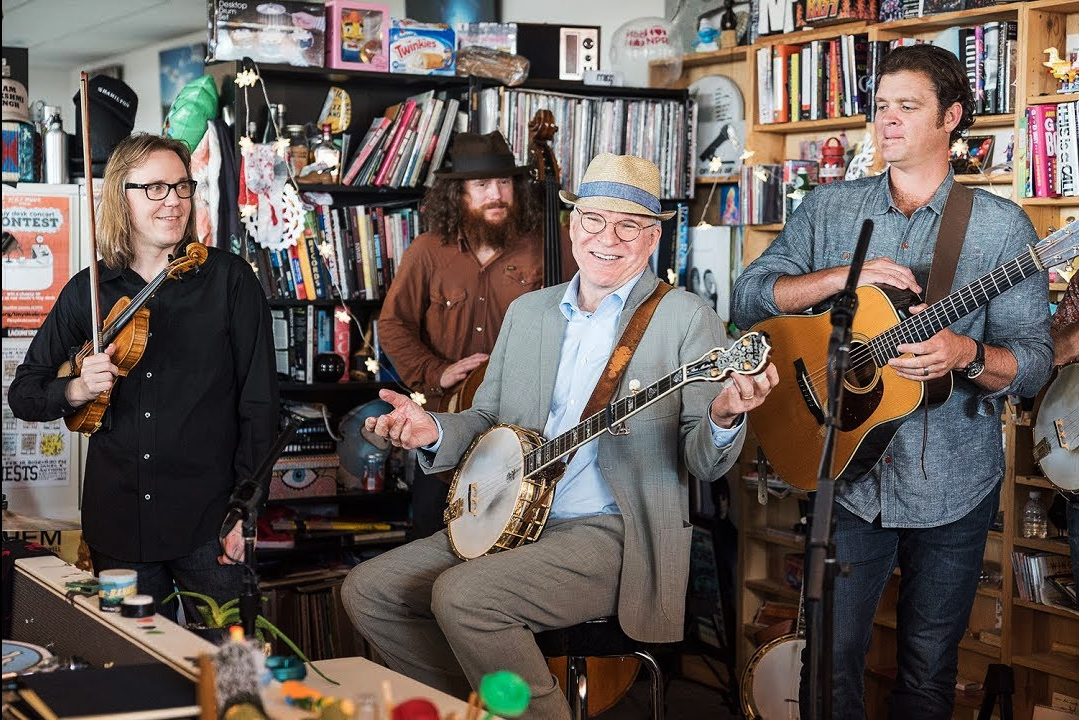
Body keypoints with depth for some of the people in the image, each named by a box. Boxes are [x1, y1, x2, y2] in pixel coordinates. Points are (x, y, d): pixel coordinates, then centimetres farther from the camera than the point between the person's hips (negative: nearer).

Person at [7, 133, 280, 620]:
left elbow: (259, 401, -2)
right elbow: (23, 392, 12)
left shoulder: (228, 279, -2)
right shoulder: (86, 292, 6)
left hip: (207, 523, -2)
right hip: (118, 525, 2)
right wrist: (76, 390, -9)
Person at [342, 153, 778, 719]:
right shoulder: (527, 311, 14)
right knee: (367, 590, -4)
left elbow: (703, 462, -7)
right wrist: (434, 432, -4)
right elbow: (487, 418, 18)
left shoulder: (686, 318, -4)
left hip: (615, 537, -7)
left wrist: (723, 418, -30)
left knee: (462, 594, -27)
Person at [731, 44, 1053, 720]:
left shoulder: (1002, 226, -2)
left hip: (951, 488, -1)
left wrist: (967, 355, -26)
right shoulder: (829, 208, 5)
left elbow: (1035, 360, -5)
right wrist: (844, 276, -16)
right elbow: (750, 297, -2)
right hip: (846, 479, 1)